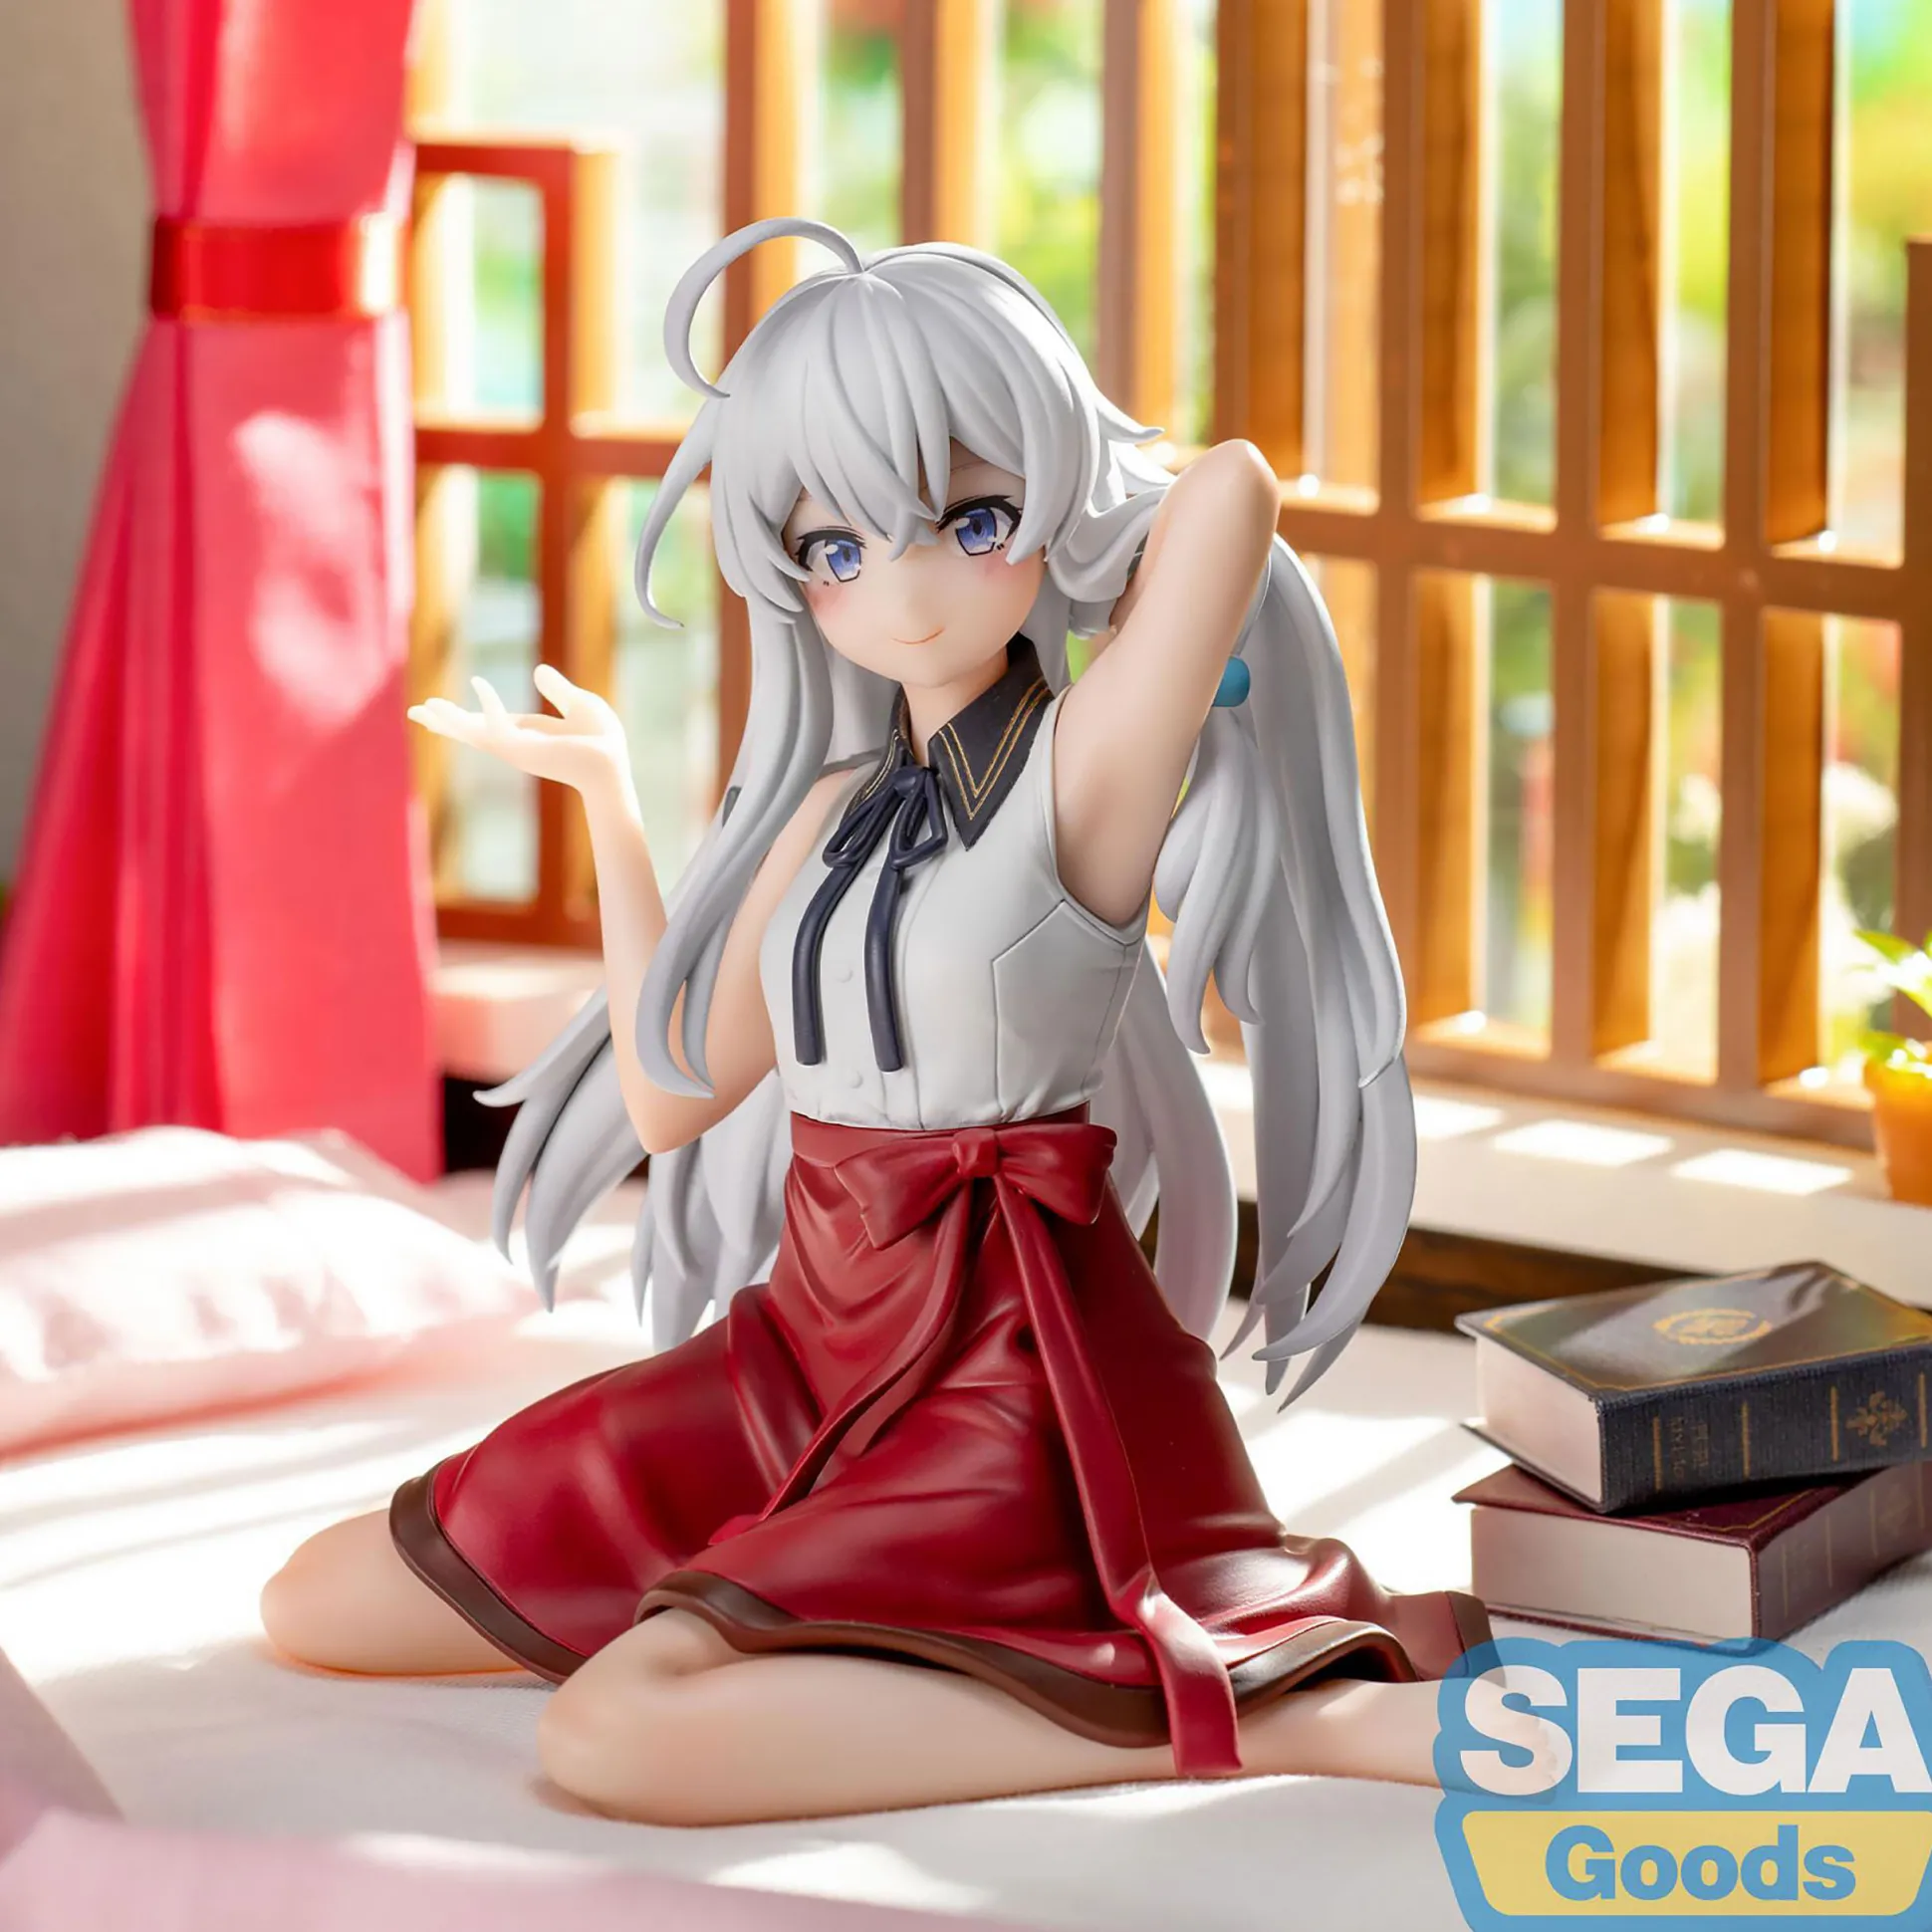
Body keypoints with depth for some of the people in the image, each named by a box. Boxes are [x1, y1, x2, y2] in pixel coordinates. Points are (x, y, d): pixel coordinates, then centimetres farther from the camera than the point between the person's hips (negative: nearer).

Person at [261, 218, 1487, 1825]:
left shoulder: (1086, 776, -12)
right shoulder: (833, 812, 9)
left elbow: (1231, 487, -25)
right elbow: (673, 1098, 17)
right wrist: (605, 797, 21)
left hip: (1008, 1371, -8)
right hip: (808, 1348, 8)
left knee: (620, 1734, -31)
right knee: (319, 1604, 8)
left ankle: (1288, 1715, -24)